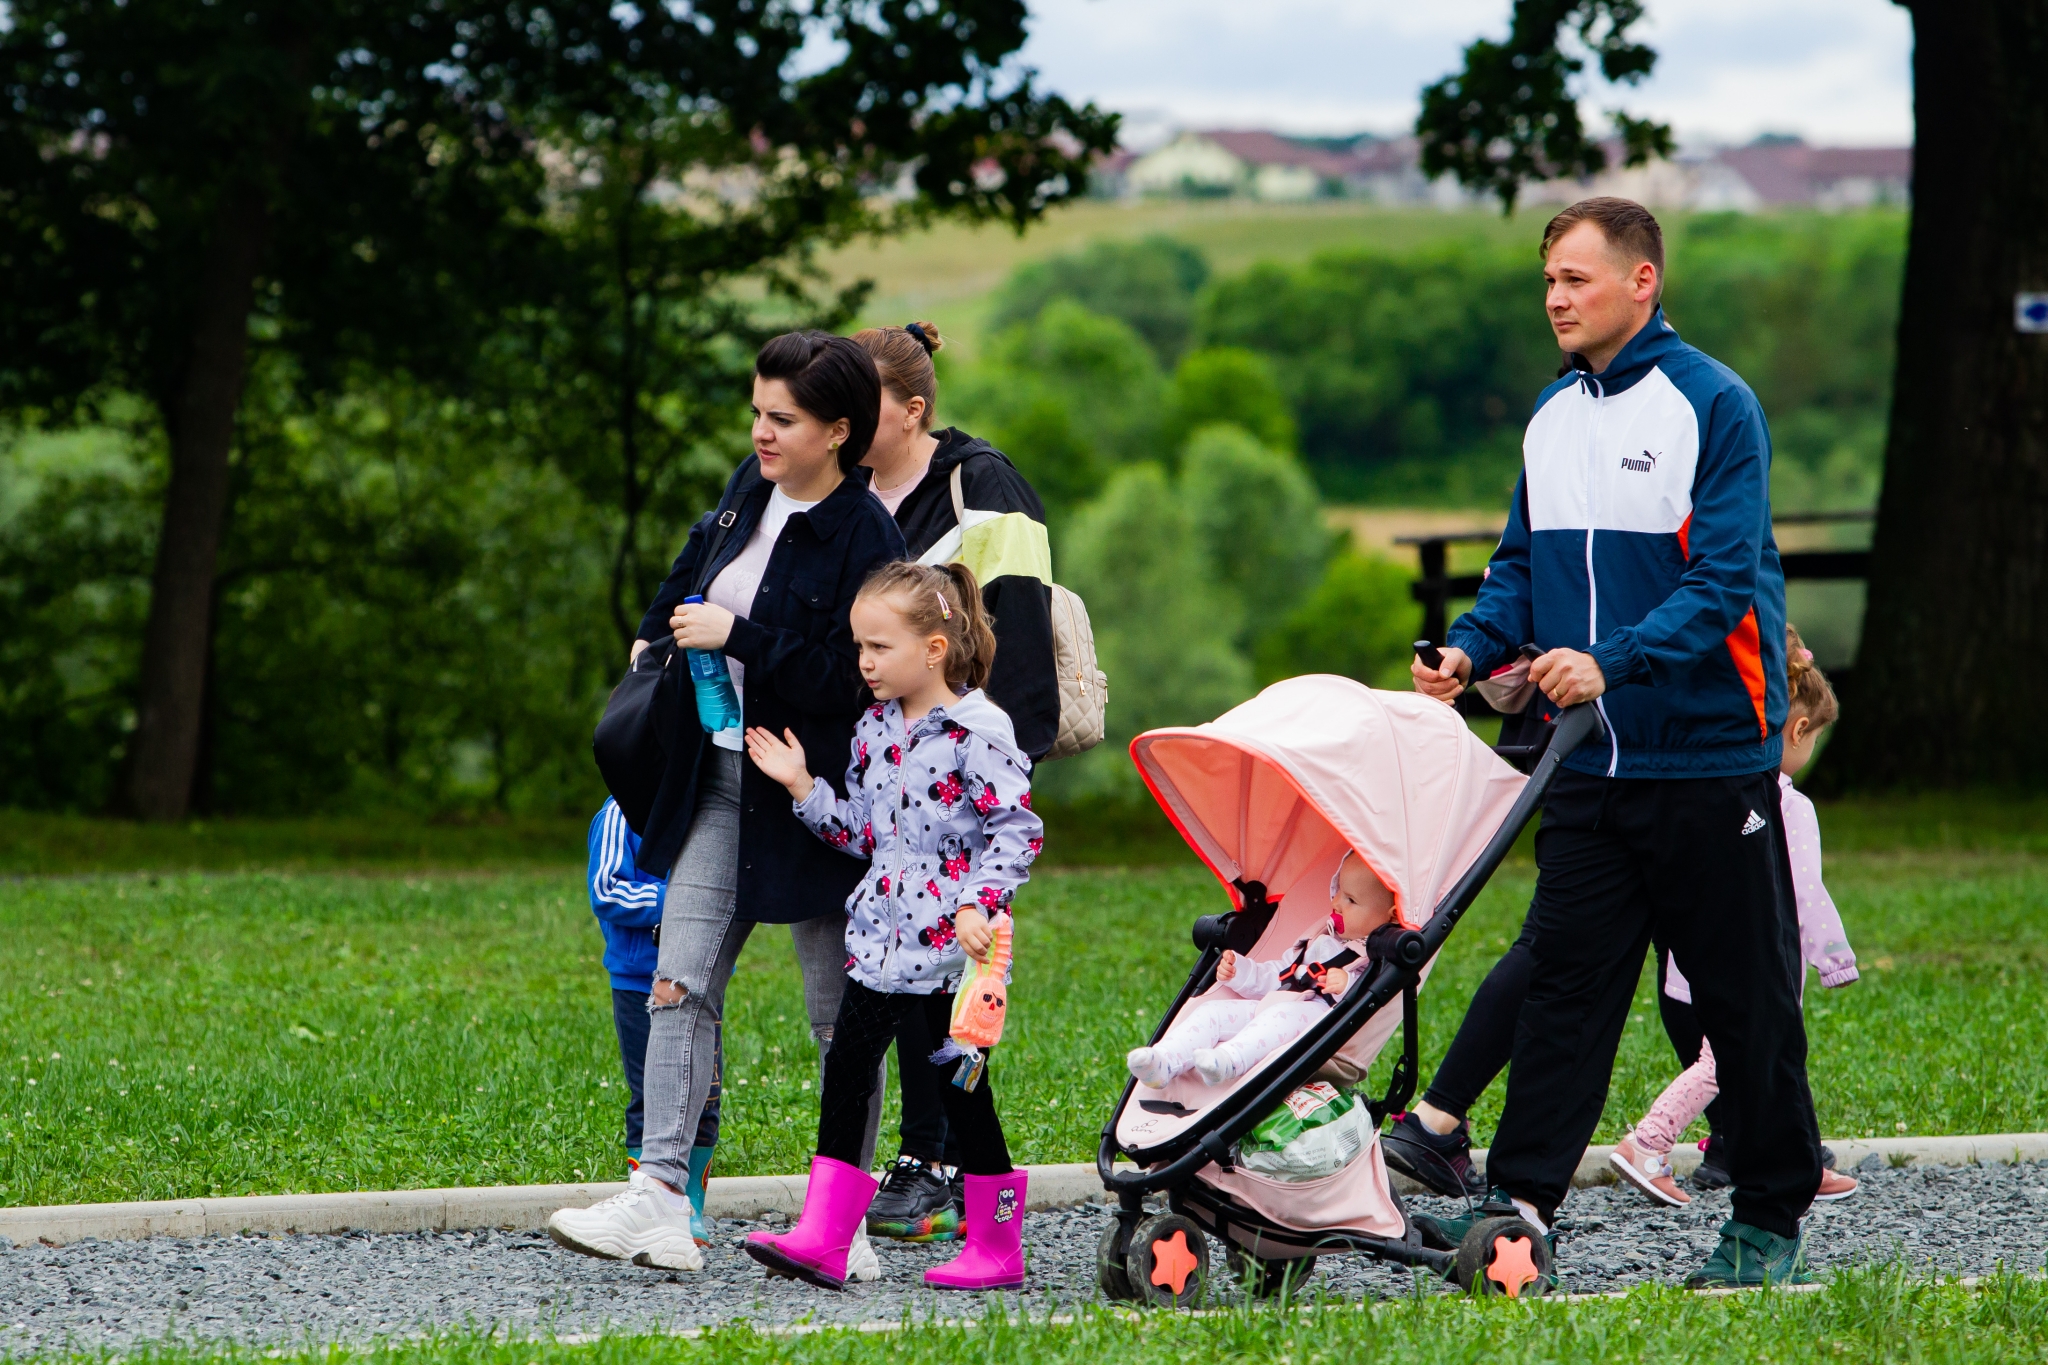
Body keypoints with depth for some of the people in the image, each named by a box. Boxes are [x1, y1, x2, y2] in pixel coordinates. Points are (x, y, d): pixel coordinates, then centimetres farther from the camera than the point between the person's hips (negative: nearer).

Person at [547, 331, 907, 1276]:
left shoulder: (864, 539, -17)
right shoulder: (754, 491, 7)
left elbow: (848, 677, -24)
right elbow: (703, 555, 29)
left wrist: (735, 637, -20)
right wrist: (658, 632, 27)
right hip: (722, 780, 7)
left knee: (840, 1016, 3)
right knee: (680, 984, -4)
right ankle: (661, 1202, -8)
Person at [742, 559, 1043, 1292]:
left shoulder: (978, 730, -12)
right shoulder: (874, 731, 11)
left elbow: (1018, 830, -12)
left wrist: (978, 903, -22)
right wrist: (803, 787, 6)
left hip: (952, 944, -7)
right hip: (882, 938, 7)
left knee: (961, 1086, 1)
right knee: (844, 1069, -2)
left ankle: (997, 1245, 14)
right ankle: (822, 1238, -3)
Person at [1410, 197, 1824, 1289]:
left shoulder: (1714, 407, -10)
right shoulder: (1552, 416, 10)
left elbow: (1723, 580, -17)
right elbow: (1523, 564, 16)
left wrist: (1611, 661, -30)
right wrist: (1472, 649, -3)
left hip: (1710, 757, -6)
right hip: (1591, 761, 6)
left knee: (1745, 993, 3)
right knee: (1564, 978, 1)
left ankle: (1770, 1218, 12)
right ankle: (1521, 1197, 0)